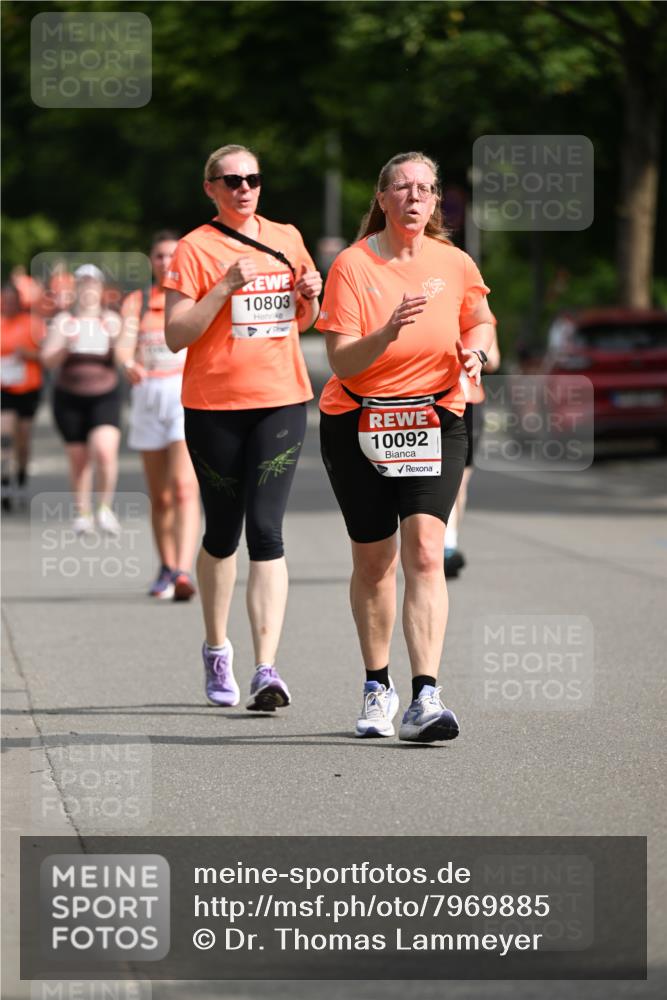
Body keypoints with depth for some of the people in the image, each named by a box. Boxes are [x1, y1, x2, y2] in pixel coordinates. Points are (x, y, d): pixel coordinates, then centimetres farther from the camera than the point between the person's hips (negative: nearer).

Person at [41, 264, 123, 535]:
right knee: (78, 459, 3)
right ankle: (82, 512, 21)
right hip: (69, 398, 1)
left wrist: (115, 342, -21)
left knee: (105, 451, -20)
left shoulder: (111, 320, 5)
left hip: (105, 397, -1)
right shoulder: (63, 321, 5)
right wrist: (65, 346, -20)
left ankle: (105, 508, -3)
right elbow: (48, 360, -1)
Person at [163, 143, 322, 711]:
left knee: (266, 530, -11)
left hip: (282, 400, 1)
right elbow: (176, 336, -9)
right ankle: (217, 651, 32)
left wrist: (309, 296, 0)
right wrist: (226, 288, -19)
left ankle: (267, 670, -17)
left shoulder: (287, 239, 10)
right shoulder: (195, 249, -3)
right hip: (214, 406, -1)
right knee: (223, 533, 10)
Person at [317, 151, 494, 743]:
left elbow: (481, 320, 17)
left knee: (424, 549, -16)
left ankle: (426, 698, -22)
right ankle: (377, 687, 28)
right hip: (358, 425, -1)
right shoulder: (352, 265, -9)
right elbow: (341, 362, -15)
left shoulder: (455, 265, 0)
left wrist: (474, 350, -6)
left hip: (435, 421, 1)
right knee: (373, 561, 7)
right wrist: (389, 332, -33)